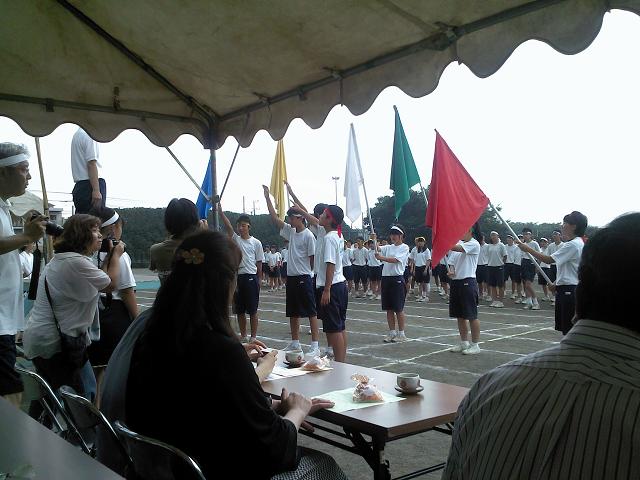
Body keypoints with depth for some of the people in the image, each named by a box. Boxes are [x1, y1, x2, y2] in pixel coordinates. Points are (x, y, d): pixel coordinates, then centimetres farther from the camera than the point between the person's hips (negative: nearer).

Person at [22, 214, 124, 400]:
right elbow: (111, 284, -11)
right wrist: (116, 254, 2)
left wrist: (109, 256, 14)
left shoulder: (59, 259, 14)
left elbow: (98, 279, 17)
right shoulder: (76, 262, -20)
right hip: (57, 343, -11)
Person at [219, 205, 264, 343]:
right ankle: (243, 336, 20)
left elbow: (259, 263, 3)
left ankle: (253, 337, 10)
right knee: (239, 310, 10)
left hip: (251, 278, -3)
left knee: (253, 310, 2)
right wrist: (220, 211, -23)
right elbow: (228, 226, -10)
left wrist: (259, 280, 0)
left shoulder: (256, 243, 1)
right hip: (237, 278, 3)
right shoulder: (235, 239, 6)